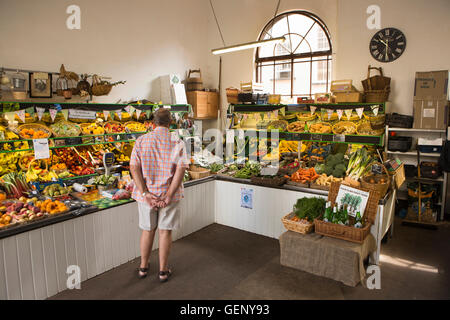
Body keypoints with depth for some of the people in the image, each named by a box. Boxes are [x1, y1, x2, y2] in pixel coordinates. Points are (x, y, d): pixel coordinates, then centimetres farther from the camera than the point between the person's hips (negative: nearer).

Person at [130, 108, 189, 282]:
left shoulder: (141, 141, -2)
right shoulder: (177, 142, -7)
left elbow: (134, 167, -10)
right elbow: (181, 169, -16)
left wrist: (145, 193, -11)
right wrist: (169, 195, -14)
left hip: (147, 194, 2)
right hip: (168, 194, -2)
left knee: (147, 230, 17)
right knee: (165, 231, 11)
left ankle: (143, 267, 33)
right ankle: (163, 270, 24)